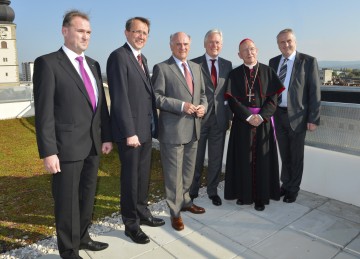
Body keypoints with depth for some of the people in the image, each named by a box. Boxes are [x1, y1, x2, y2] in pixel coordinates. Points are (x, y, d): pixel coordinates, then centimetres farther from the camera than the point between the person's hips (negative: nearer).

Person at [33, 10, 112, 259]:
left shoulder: (93, 65, 12)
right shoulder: (47, 63, -8)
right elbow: (44, 111, -13)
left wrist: (106, 136, 9)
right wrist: (48, 152, -16)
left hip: (93, 144, 7)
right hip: (67, 146, -6)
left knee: (88, 196, 19)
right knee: (68, 201, 8)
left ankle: (82, 237, 39)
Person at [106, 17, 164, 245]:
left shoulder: (142, 59, 16)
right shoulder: (119, 56, -11)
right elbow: (120, 97, -18)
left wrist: (153, 125, 10)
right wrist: (129, 132, -21)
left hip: (146, 128, 8)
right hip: (130, 130, -8)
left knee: (143, 175, 17)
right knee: (131, 178, 4)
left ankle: (142, 213, 34)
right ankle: (131, 224, 21)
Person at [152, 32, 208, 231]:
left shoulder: (196, 67, 15)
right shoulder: (161, 68, -6)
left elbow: (202, 93, 18)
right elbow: (156, 97, -13)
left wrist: (203, 106, -4)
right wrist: (181, 105, -22)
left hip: (193, 129, 7)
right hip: (173, 129, -6)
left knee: (189, 170, 19)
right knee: (174, 172, 3)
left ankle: (185, 201, 39)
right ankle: (175, 212, 20)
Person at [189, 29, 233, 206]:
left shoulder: (227, 65, 8)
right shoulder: (194, 64, -3)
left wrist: (229, 116, 5)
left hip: (219, 118, 3)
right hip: (199, 117, -3)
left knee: (216, 158, 11)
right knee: (196, 158, 10)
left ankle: (213, 191, 28)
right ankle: (192, 191, 28)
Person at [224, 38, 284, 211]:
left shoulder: (268, 71, 4)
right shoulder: (234, 74, 3)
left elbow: (273, 98, -1)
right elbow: (232, 100, -5)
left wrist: (261, 116, -14)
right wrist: (248, 116, -14)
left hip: (263, 121, 0)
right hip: (242, 122, 0)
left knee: (262, 159, 4)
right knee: (243, 158, 5)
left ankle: (261, 196, 16)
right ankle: (243, 193, 19)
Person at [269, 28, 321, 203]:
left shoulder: (308, 61, -6)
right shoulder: (273, 62, 8)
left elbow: (315, 92, -8)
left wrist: (313, 119, -13)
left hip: (297, 116, -4)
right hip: (278, 115, 4)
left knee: (296, 155, 9)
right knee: (284, 154, 16)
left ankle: (293, 189, 26)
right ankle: (285, 184, 34)